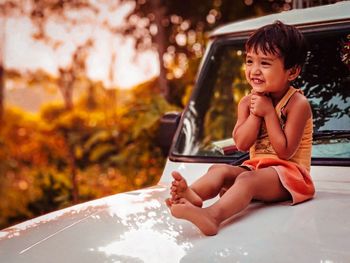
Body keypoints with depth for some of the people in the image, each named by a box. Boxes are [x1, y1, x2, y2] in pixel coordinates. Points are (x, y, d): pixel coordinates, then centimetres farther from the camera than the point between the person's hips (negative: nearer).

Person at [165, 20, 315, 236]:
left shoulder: (297, 103, -9)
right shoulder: (248, 102, 10)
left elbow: (285, 151, -16)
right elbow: (241, 144, -2)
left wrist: (268, 112, -17)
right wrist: (256, 113, -12)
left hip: (289, 172, -7)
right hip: (256, 167, 7)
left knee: (247, 179, -34)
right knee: (219, 169, -18)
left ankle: (213, 215, -62)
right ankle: (193, 195, -52)